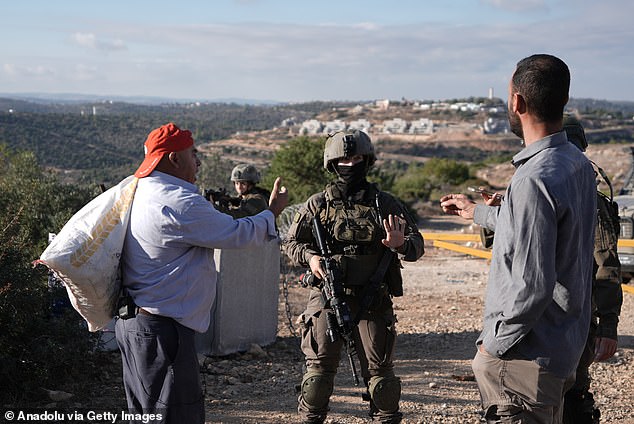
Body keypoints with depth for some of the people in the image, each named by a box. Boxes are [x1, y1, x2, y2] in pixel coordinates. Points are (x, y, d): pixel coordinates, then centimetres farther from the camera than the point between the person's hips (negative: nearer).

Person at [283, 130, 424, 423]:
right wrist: (310, 257, -10)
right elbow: (291, 242, 11)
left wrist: (401, 245, -22)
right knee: (319, 369, 6)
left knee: (379, 370, 5)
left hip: (373, 302, 0)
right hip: (327, 298, 0)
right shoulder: (318, 204, 4)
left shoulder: (385, 204, 3)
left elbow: (417, 244, 1)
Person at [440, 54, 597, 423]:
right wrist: (478, 212, 37)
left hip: (527, 356, -10)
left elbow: (532, 285, -27)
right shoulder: (579, 164, 5)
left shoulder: (535, 179, -25)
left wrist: (495, 344, -14)